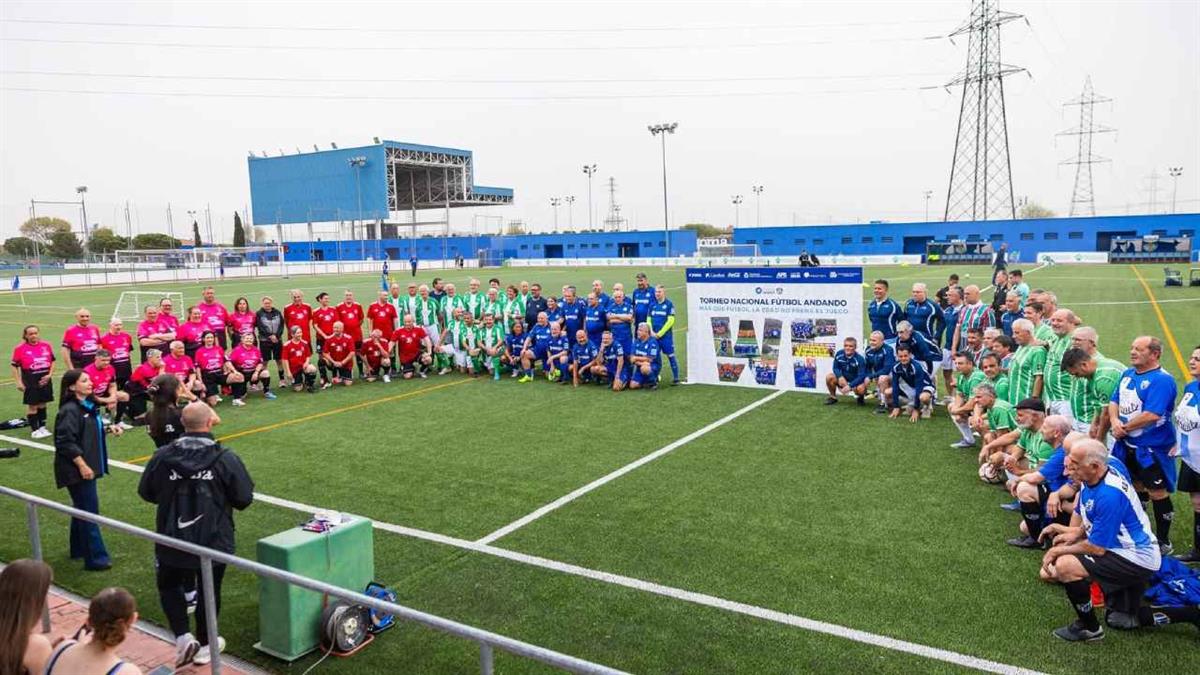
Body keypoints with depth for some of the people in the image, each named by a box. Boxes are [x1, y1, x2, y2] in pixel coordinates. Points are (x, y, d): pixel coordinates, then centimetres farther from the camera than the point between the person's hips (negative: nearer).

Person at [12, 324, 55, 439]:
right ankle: (35, 430, 9)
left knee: (42, 404, 14)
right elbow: (15, 366, -4)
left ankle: (42, 427, 24)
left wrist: (50, 374, -1)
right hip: (30, 381, -4)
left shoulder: (46, 345, 1)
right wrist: (19, 382, -8)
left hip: (45, 380, 4)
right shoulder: (20, 348, -8)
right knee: (32, 406, 1)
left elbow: (52, 361, 12)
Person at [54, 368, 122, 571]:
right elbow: (65, 442, -22)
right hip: (77, 469, -9)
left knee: (82, 508, 20)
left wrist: (108, 429, 4)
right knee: (89, 511, -4)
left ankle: (79, 549, 35)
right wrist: (82, 465, -22)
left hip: (88, 465, 9)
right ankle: (95, 558, 4)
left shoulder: (88, 405, 7)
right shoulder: (70, 410, -19)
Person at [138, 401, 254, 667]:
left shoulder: (162, 456, -12)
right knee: (209, 590, 17)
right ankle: (205, 645, 30)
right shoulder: (226, 458, -17)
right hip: (214, 540, -1)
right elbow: (244, 499, -11)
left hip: (172, 540, 1)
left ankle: (183, 637, 11)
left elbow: (145, 492, 2)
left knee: (169, 585, 23)